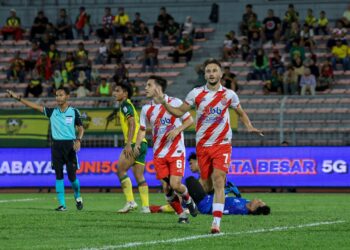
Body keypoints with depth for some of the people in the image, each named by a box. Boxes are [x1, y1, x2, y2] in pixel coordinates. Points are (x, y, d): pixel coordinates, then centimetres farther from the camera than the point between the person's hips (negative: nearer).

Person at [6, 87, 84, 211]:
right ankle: (62, 204, 1)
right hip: (56, 145, 2)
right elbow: (35, 106, 2)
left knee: (72, 176, -2)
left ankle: (78, 197, 26)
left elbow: (81, 128, 7)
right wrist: (18, 98, -4)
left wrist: (78, 140, -11)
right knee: (59, 175, -2)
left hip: (69, 145, -2)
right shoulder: (52, 112, 6)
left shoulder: (74, 112, 1)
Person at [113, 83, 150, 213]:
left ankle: (130, 201, -13)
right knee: (139, 176, 7)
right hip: (142, 143, 10)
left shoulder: (125, 104, -5)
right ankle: (145, 206, 3)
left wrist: (129, 144, -23)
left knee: (120, 170, -8)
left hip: (135, 143, -10)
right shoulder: (126, 105, 24)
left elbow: (132, 124, -17)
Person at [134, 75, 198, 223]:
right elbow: (142, 129, 14)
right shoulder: (146, 109, 6)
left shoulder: (175, 103, -6)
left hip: (176, 152, -4)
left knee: (175, 184, -16)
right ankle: (181, 215, 15)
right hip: (159, 154, 4)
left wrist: (177, 130, -17)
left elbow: (190, 120, -1)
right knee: (166, 188, -2)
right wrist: (137, 144, -5)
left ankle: (187, 199, 17)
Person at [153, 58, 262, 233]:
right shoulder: (196, 93, 1)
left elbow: (241, 113, 17)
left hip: (222, 144, -2)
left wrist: (249, 127, 0)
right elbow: (179, 112, 6)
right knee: (206, 183, 5)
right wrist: (164, 103, -10)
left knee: (218, 180, -17)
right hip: (202, 145, 2)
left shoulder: (229, 94, 2)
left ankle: (216, 222, -21)